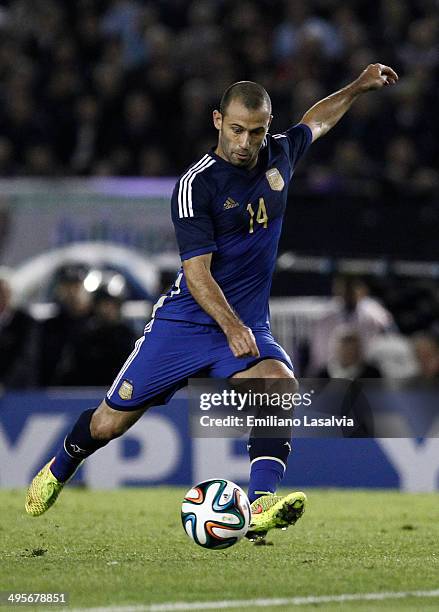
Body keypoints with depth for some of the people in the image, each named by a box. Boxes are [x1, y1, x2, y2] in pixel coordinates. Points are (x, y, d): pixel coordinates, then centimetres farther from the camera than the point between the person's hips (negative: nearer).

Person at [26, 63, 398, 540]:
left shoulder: (279, 155, 3)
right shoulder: (196, 185, -16)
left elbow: (315, 122, 29)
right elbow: (198, 273, -22)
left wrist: (358, 87, 25)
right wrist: (231, 327, -35)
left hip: (248, 325, 4)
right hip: (185, 322, -3)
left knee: (281, 385, -30)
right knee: (110, 423, 4)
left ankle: (260, 505, -40)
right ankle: (61, 467, 37)